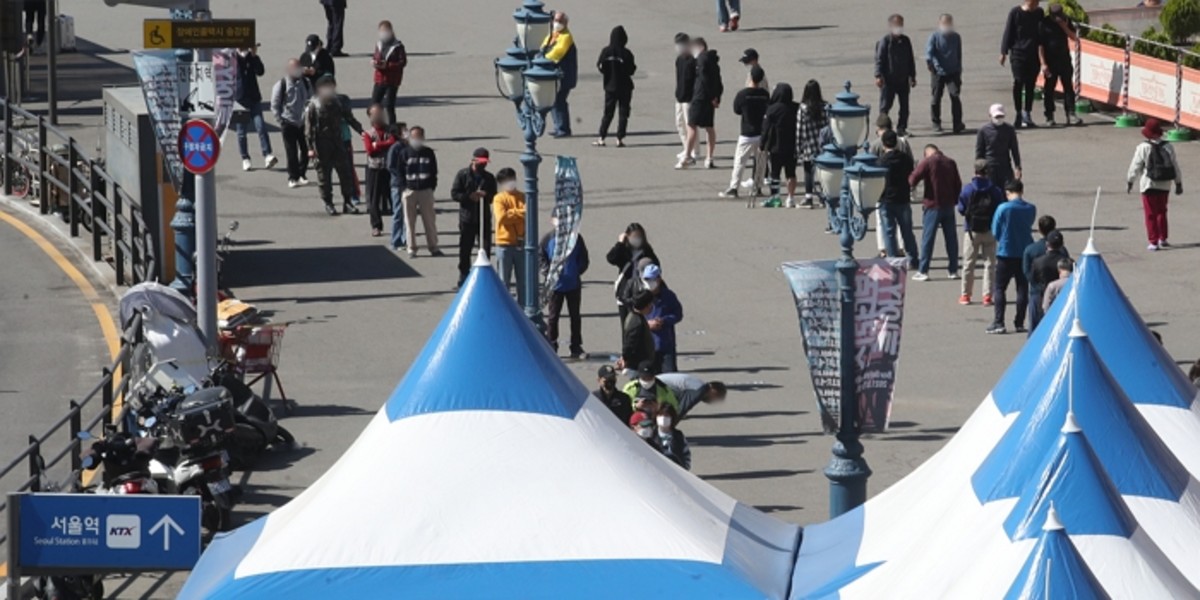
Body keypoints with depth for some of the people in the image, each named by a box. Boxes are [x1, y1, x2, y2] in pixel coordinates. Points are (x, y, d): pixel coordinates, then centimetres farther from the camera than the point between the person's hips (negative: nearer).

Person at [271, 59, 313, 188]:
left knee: (305, 150, 5)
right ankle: (293, 178, 8)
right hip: (289, 123, -4)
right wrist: (280, 120, -10)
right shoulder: (281, 84, -9)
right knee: (291, 152, -1)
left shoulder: (305, 83, 4)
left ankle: (301, 175, 19)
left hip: (303, 123, 4)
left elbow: (311, 99, 16)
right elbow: (275, 105, -5)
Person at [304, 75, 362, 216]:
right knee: (324, 174, 3)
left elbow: (350, 118, 13)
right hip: (322, 145, -4)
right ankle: (328, 203, 16)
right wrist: (310, 148, -12)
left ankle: (347, 202, 14)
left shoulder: (339, 102, 2)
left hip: (338, 142, 4)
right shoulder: (314, 106, -9)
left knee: (346, 172, 3)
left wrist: (361, 131, 2)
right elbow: (309, 128, -8)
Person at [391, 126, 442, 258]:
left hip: (426, 191, 1)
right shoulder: (404, 153, 1)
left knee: (430, 220, 3)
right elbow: (398, 171, 3)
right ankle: (411, 249, 6)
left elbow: (434, 172, 12)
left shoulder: (429, 153, 8)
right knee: (410, 221, 1)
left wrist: (432, 186, 2)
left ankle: (434, 247, 10)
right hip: (409, 191, -1)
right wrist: (404, 186, -5)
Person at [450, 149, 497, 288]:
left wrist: (485, 196, -14)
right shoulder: (463, 175, -1)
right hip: (467, 218, -2)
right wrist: (470, 196, -20)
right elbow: (454, 194, -5)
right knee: (465, 249, 4)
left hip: (484, 218, 2)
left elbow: (494, 197, 9)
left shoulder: (489, 178, 7)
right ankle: (463, 278, 14)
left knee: (485, 248, 2)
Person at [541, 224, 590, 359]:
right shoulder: (548, 238, -4)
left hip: (573, 283, 2)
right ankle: (551, 347, 12)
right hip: (556, 285, -2)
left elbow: (584, 258, 9)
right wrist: (548, 272, -12)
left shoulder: (576, 238, 1)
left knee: (575, 316, 7)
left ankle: (576, 348, 15)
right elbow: (541, 257, 2)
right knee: (553, 316, 3)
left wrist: (579, 271, -6)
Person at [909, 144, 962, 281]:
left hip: (933, 205, -4)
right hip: (949, 206, 4)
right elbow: (958, 184, 11)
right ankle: (954, 270, 12)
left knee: (927, 238, -1)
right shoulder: (950, 162, 6)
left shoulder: (927, 162, -9)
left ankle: (923, 271, -2)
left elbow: (913, 180, -13)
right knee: (951, 238, 10)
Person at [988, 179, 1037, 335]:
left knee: (1000, 288, 4)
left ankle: (998, 323, -3)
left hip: (1006, 253, -3)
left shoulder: (1003, 208, -14)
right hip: (1025, 252, 3)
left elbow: (995, 232, -7)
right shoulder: (1031, 209, -3)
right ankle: (1019, 323, 11)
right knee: (1022, 288, 11)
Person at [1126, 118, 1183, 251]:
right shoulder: (1168, 147, -1)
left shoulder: (1143, 148, -13)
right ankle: (1162, 239, 25)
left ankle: (1153, 241, -2)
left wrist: (1129, 182, 7)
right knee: (1162, 212, 20)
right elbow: (1176, 167, 6)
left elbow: (1135, 167, -7)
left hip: (1149, 185, -4)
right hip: (1164, 185, 4)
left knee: (1151, 214, 1)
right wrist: (1179, 183, 17)